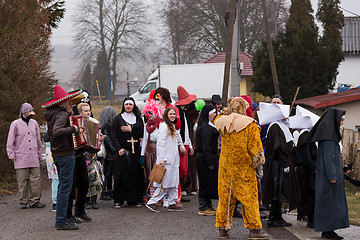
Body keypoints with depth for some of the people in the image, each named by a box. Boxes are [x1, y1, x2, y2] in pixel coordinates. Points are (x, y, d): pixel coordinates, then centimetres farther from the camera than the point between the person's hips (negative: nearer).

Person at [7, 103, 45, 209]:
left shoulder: (34, 123, 14)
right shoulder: (15, 124, 2)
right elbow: (10, 141, 3)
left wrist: (39, 154, 22)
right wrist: (11, 154, -3)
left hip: (34, 158, 4)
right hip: (21, 158, -4)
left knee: (35, 180, -2)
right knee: (23, 181, -1)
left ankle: (34, 201, 3)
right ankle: (23, 202, 6)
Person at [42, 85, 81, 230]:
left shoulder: (52, 114, 12)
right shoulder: (62, 114, -17)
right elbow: (57, 131, -33)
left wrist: (69, 114, 16)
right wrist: (73, 129, -23)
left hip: (57, 154, 10)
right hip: (65, 154, -10)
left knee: (63, 186, 16)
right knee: (65, 187, -6)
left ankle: (60, 219, 21)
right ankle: (61, 221, -5)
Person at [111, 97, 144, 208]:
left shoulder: (138, 119, 13)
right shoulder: (118, 118, 5)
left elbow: (142, 133, 4)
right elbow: (114, 135, -1)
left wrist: (131, 130, -9)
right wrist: (119, 148, -13)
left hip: (135, 151, 3)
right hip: (122, 151, -3)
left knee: (135, 175, 1)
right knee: (121, 176, -6)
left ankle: (134, 199, 8)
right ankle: (118, 201, -1)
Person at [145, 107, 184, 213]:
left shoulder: (172, 126, 19)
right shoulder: (164, 126, -10)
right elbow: (161, 143, -16)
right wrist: (161, 159, -21)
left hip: (173, 159, 10)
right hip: (166, 160, -10)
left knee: (174, 182, 8)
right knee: (165, 184, -10)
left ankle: (172, 204, 11)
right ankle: (152, 202, -6)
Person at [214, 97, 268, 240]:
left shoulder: (222, 122, 3)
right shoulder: (249, 124, -10)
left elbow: (216, 120, 31)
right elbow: (255, 147, -8)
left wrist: (226, 113, 27)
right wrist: (258, 164, 1)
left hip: (225, 167, 4)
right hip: (244, 168, -4)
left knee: (225, 197, 10)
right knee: (249, 198, 1)